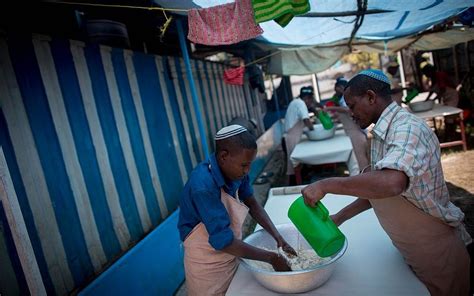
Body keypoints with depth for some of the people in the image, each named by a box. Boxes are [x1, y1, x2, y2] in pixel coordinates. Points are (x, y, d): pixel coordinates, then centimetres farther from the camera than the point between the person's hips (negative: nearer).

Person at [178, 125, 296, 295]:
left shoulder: (234, 171, -11)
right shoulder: (203, 186, -33)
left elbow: (252, 204, 3)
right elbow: (223, 241, -31)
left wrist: (278, 238, -7)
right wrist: (272, 258, -23)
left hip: (232, 256, 6)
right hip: (207, 265, -6)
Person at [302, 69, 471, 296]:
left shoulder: (408, 129, -26)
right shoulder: (383, 133, 4)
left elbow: (391, 182, -45)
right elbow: (377, 188, 10)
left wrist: (326, 185, -37)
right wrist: (340, 217, 2)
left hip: (438, 252, -8)